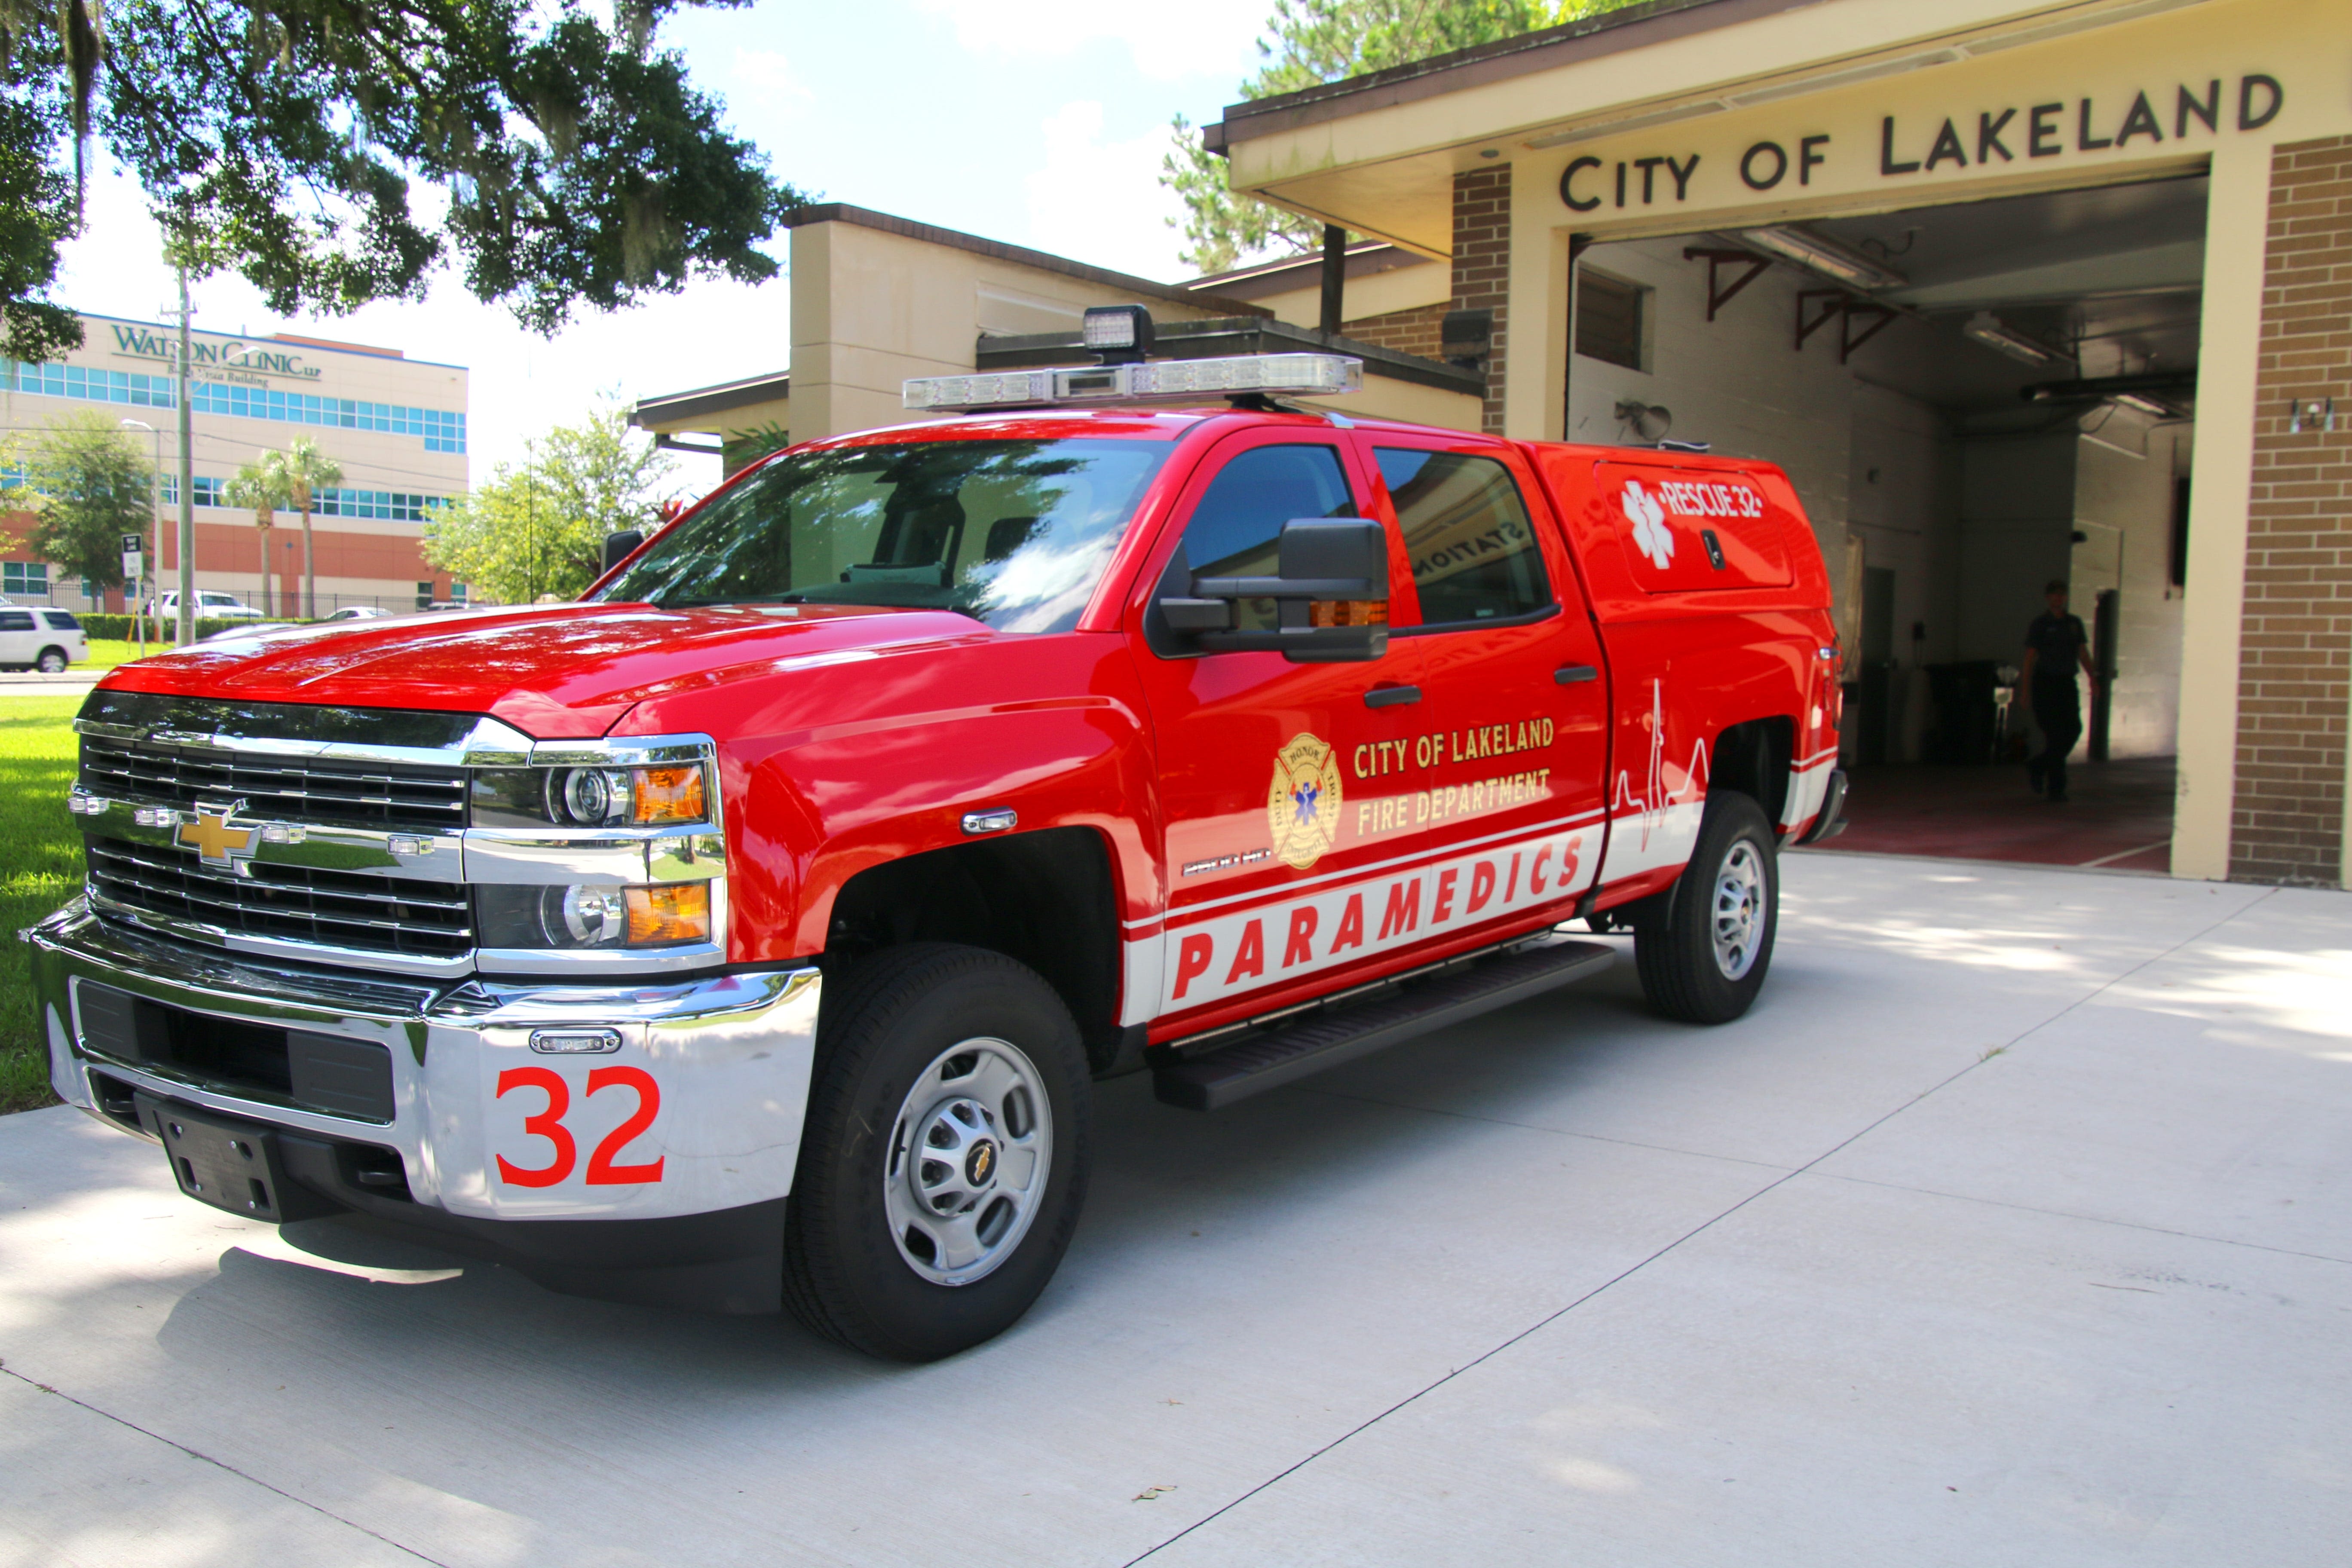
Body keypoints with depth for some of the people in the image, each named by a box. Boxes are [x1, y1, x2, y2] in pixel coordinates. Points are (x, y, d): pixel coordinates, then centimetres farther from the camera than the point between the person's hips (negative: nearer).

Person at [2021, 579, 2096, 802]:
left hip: (2067, 683, 5)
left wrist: (2092, 677, -5)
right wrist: (2026, 688, -9)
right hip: (2045, 682, -5)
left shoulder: (2074, 623, 12)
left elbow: (2083, 652, 9)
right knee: (2055, 733, -8)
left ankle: (2037, 768, 19)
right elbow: (2030, 657, -3)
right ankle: (2055, 788, -1)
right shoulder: (2040, 624, -1)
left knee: (2074, 729, -2)